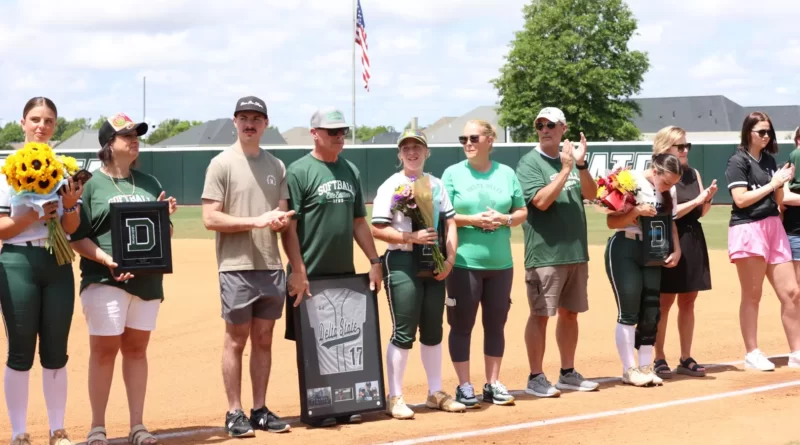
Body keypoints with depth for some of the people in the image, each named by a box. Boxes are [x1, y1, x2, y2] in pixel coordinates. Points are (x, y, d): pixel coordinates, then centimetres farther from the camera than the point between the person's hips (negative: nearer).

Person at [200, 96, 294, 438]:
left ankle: (260, 410, 17)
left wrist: (281, 220, -9)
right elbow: (210, 219, -10)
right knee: (236, 340, 0)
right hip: (237, 267, -5)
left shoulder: (276, 166, 12)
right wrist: (257, 221, -17)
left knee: (264, 339, 9)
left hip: (271, 266, 5)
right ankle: (234, 413, 7)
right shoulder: (222, 164, -4)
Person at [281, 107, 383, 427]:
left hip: (346, 274, 6)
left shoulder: (351, 171, 12)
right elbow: (288, 226, -12)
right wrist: (298, 272, -18)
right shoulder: (299, 171, -8)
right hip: (310, 276, -6)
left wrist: (374, 261, 10)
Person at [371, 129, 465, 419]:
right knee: (403, 333, -6)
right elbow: (378, 230, -11)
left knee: (433, 329, 11)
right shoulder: (391, 186, -5)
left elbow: (450, 223, 9)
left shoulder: (436, 185, 10)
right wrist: (412, 237, -22)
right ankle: (395, 398, 2)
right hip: (402, 262, -5)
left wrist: (449, 259, -4)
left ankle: (435, 393, 22)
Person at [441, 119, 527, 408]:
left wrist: (505, 219, -10)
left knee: (496, 324, 9)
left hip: (501, 263, 3)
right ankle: (464, 386, 8)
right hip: (464, 263, -3)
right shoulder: (453, 173, -1)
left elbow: (522, 212, 11)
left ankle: (493, 384, 20)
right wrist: (472, 219, -17)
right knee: (462, 324, 0)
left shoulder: (506, 173, 7)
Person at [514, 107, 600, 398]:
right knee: (540, 315, -3)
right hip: (545, 253, -6)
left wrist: (581, 165, -14)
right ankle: (536, 378, 2)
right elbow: (541, 201, -18)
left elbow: (591, 194, 1)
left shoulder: (571, 159, 11)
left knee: (570, 313, 13)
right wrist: (565, 170, -19)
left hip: (577, 252, 6)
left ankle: (568, 373, 23)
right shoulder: (529, 163, -7)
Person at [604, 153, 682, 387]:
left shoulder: (670, 191, 5)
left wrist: (676, 250, 1)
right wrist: (635, 212, -28)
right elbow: (611, 221, -13)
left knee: (651, 312, 5)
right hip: (624, 250, -6)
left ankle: (645, 366, 14)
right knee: (629, 312, -7)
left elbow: (671, 222, 15)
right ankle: (629, 370, 0)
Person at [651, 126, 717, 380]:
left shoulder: (694, 174, 11)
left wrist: (708, 199, -8)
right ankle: (659, 359, 3)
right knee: (665, 302, -3)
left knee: (688, 301, 9)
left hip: (694, 241, 6)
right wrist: (696, 200, -19)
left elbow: (700, 213, 11)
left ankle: (686, 359, 15)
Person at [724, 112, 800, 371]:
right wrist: (772, 184, -11)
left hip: (774, 227, 7)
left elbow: (777, 200, 18)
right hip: (748, 229, -7)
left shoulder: (769, 160, 16)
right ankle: (752, 354, 5)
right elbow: (741, 199, -16)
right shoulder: (738, 161, -6)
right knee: (752, 295, -2)